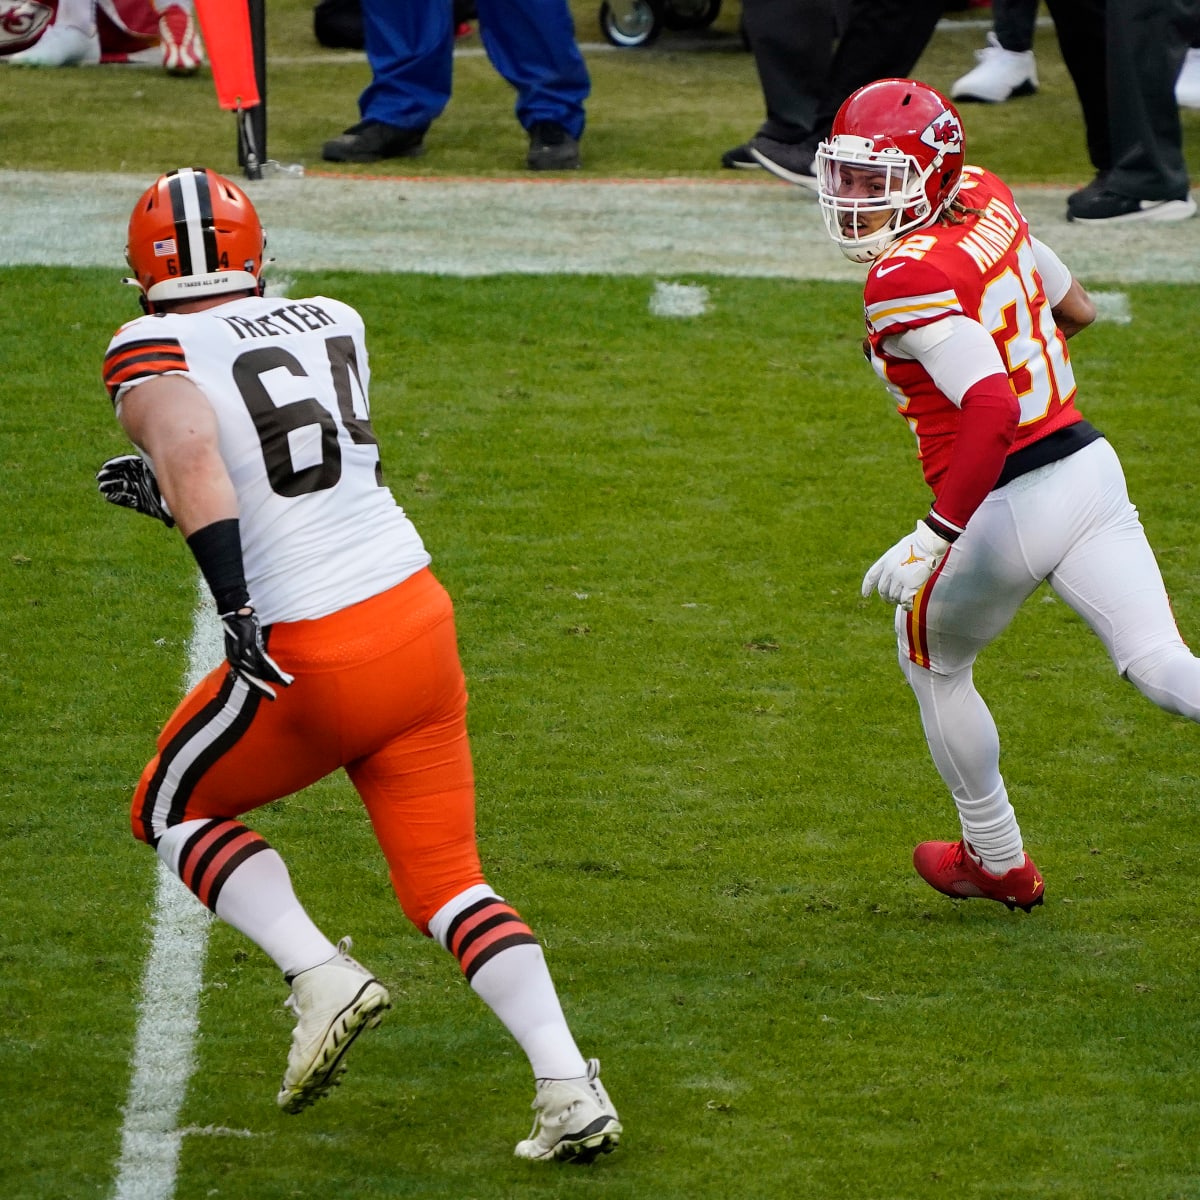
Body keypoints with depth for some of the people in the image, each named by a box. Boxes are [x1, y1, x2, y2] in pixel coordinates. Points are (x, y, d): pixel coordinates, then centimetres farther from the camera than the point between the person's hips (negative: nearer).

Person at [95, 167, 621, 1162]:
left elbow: (192, 454, -26)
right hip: (418, 616, 5)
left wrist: (235, 605, -31)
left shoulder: (155, 353, -6)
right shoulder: (331, 326, 12)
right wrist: (161, 497, 28)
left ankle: (320, 977, 3)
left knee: (173, 810, 21)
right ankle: (570, 1088, -3)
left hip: (309, 662, -5)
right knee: (445, 882, 13)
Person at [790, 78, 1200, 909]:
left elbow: (993, 409, -30)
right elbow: (1075, 310, 21)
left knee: (932, 659, 21)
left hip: (1012, 505, -7)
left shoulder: (908, 280, -20)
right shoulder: (988, 202, 5)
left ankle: (999, 862, 35)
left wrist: (935, 538, -26)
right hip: (1091, 466, 7)